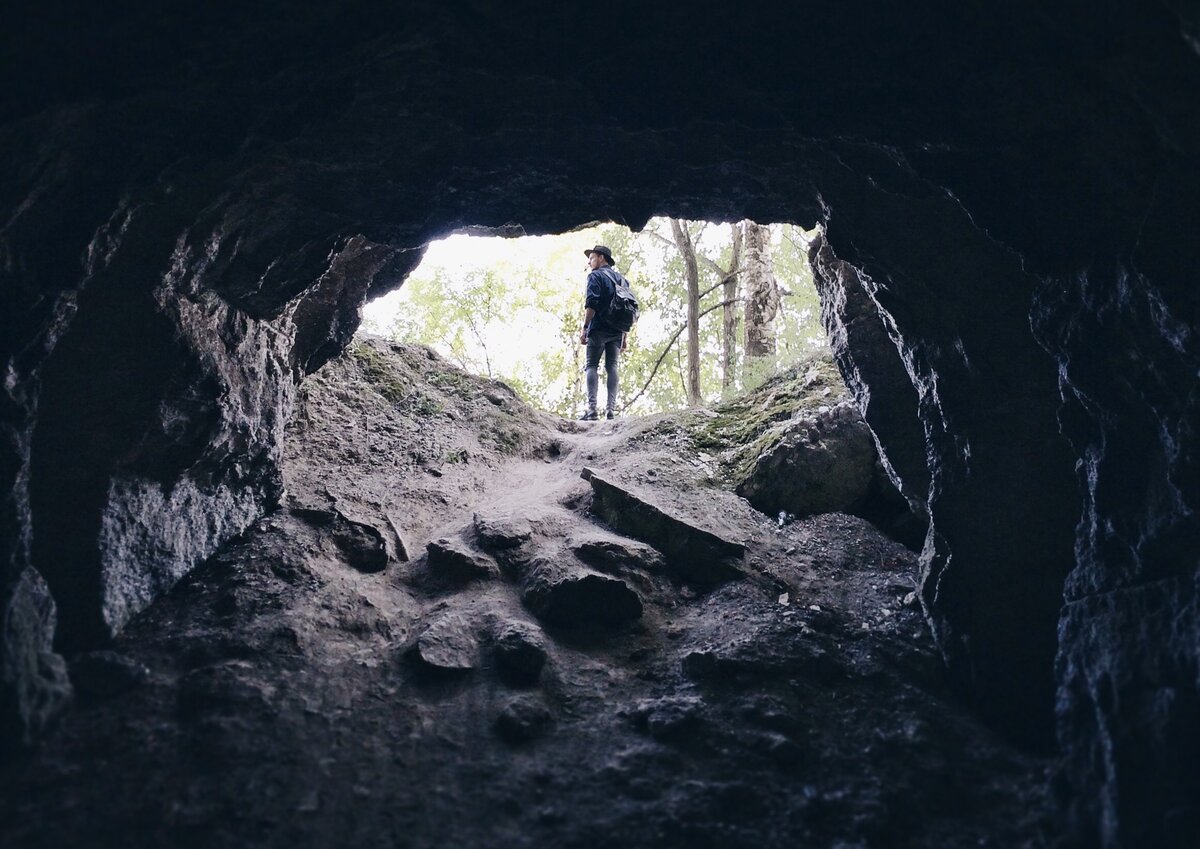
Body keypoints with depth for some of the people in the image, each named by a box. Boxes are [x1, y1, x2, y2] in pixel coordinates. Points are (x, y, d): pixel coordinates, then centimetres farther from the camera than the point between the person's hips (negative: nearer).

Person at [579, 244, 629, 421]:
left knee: (592, 366, -5)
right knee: (612, 366, 4)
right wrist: (624, 337, 20)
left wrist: (585, 329, -12)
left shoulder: (595, 276, -1)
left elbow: (591, 304, -14)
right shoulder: (620, 278, 20)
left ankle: (592, 409, -16)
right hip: (617, 331, 6)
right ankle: (611, 408, -5)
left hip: (598, 328, -6)